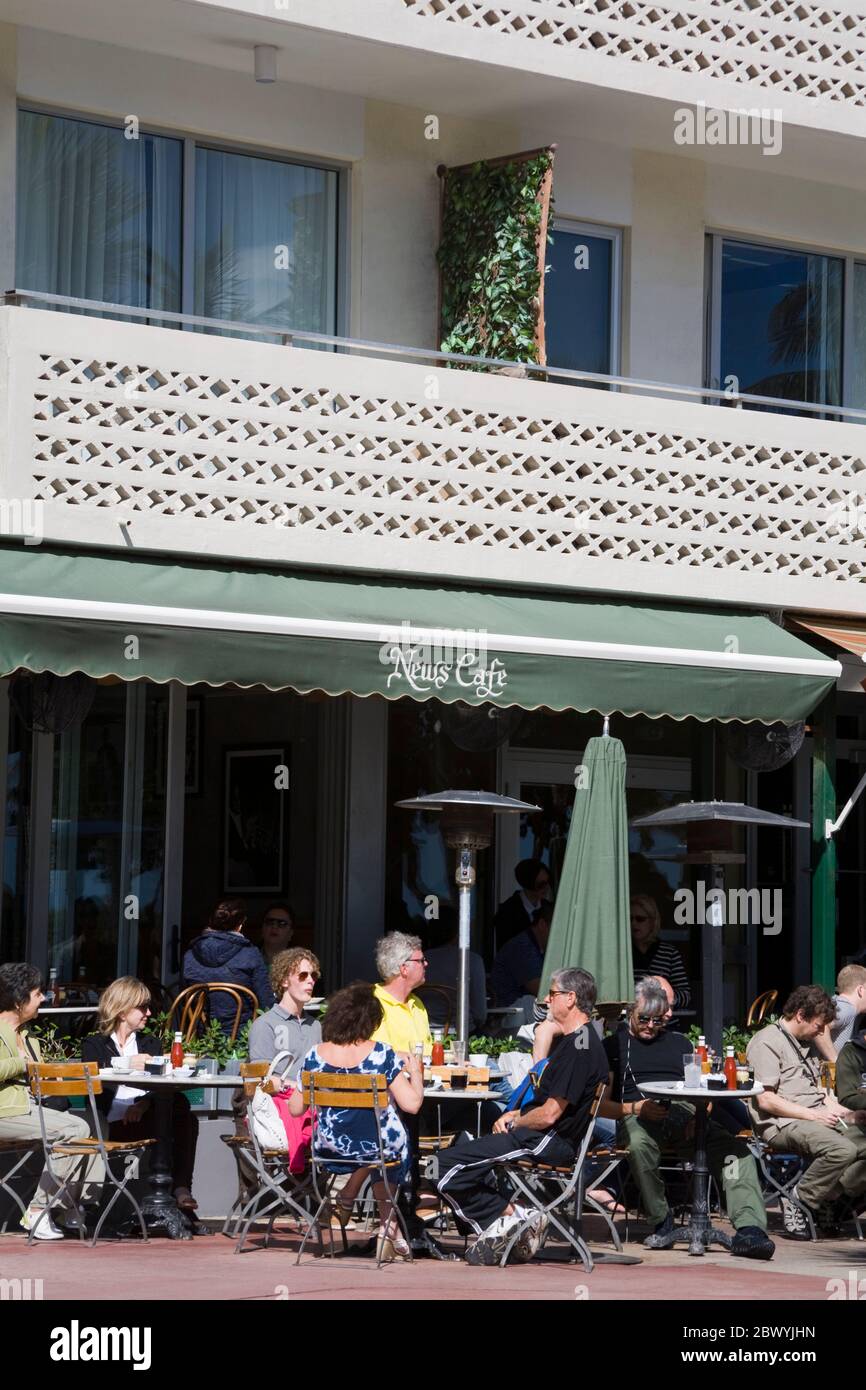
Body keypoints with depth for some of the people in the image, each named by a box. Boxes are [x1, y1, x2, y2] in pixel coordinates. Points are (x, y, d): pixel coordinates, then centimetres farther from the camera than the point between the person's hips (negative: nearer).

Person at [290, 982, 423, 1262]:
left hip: (331, 1149, 3)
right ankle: (387, 1226, 34)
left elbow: (296, 1109, 0)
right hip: (378, 1147, -3)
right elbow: (411, 1104, -17)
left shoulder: (316, 1055, -8)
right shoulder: (382, 1055, -15)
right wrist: (415, 1073, 2)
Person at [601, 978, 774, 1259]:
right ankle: (661, 1221, -22)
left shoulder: (679, 1043, 30)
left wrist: (699, 1115, -2)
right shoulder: (614, 1045, 19)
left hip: (685, 1115, 3)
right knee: (639, 1144, -41)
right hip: (639, 1118, -3)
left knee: (735, 1149, -27)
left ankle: (749, 1228, -42)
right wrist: (634, 1108, -10)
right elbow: (601, 1105, 9)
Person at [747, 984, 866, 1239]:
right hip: (782, 1124, -9)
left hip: (818, 1118, 9)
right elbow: (765, 1100, -12)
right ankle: (798, 1202, -15)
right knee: (842, 1149, -33)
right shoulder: (767, 1042, -5)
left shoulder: (809, 1044, 24)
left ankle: (833, 1204, -4)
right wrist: (813, 1115, -16)